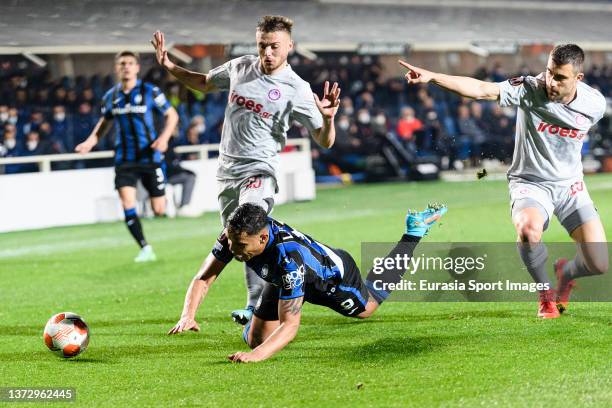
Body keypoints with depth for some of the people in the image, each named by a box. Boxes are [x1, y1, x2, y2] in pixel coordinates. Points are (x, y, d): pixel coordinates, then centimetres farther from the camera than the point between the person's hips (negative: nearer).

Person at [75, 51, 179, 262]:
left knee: (158, 210, 0)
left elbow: (172, 115, 2)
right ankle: (145, 249, -6)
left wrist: (164, 137, -15)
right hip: (124, 159, 2)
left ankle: (161, 195, 39)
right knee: (127, 204, -16)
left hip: (150, 156, -2)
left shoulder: (150, 91, -5)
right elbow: (105, 121, 21)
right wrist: (92, 140, 5)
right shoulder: (111, 96, 5)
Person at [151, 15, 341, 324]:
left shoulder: (297, 90, -10)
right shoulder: (240, 67, 4)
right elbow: (205, 83, 24)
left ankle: (256, 305, -24)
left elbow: (324, 141, -9)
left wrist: (328, 117, -30)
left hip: (258, 169, -6)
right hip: (226, 168, 6)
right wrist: (169, 67, 13)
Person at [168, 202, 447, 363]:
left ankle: (414, 231, 42)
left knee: (367, 308, 28)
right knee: (254, 338, 2)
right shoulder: (236, 234, -34)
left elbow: (289, 326, -50)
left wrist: (256, 356, -66)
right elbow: (204, 278, -26)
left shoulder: (289, 257, -50)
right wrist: (188, 316, -46)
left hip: (334, 275, -4)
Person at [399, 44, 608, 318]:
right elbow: (481, 90, -30)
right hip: (530, 182, -3)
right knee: (528, 230, -38)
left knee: (600, 265, -8)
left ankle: (565, 274, 31)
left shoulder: (595, 104, -9)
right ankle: (546, 293, -7)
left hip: (570, 185, 3)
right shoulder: (528, 90, -19)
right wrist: (432, 77, -41)